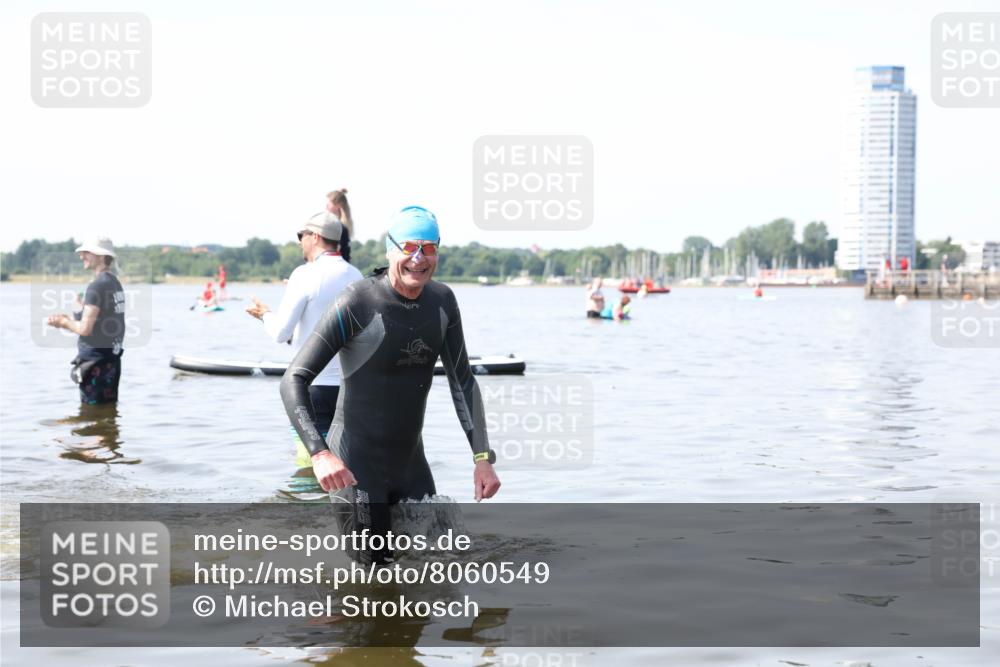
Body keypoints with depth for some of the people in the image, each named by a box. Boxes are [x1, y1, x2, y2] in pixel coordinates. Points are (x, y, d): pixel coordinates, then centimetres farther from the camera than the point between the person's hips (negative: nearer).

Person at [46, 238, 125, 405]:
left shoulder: (96, 286, -17)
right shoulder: (115, 283, 11)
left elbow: (85, 329, -20)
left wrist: (65, 323, -1)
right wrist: (69, 321, 13)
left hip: (95, 359, -9)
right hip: (112, 358, 9)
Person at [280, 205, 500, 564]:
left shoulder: (442, 301, 0)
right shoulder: (358, 304, -20)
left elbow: (462, 381, 7)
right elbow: (293, 380, -21)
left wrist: (483, 457, -2)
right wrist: (319, 453, -35)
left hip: (411, 461, 7)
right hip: (357, 463, -6)